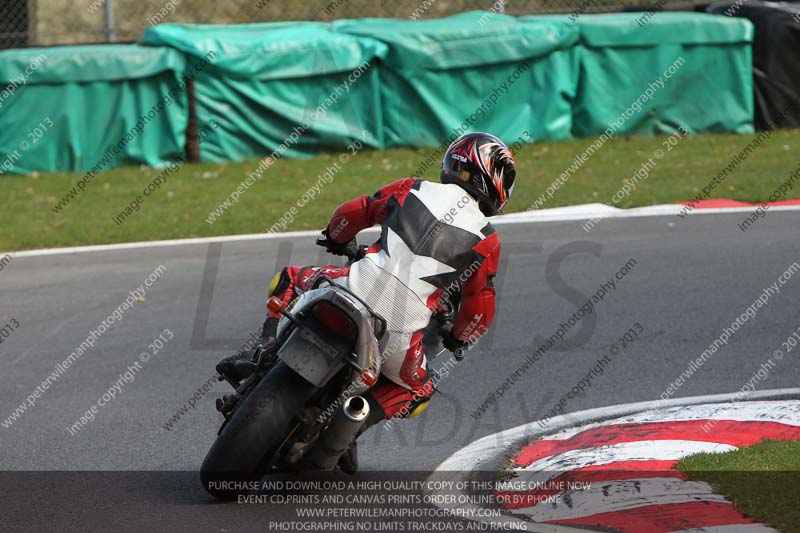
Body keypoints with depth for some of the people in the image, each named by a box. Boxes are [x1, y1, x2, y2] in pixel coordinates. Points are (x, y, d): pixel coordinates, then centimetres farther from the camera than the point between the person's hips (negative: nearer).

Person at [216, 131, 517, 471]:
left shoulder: (413, 190, 13)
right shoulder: (487, 241, 9)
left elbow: (351, 213, 24)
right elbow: (480, 310, 9)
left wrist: (338, 240, 46)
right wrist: (456, 340, 30)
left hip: (357, 291, 1)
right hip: (397, 337, -1)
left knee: (289, 280, 29)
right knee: (417, 391, 29)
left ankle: (268, 351, 6)